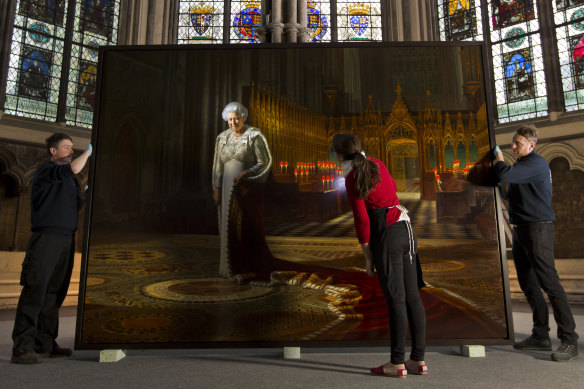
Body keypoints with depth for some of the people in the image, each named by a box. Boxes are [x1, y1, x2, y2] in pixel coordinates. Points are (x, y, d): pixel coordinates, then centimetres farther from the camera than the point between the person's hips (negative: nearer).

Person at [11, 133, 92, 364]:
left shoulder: (68, 178, 24)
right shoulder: (45, 169, 0)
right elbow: (74, 168, -18)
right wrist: (88, 151, -3)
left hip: (66, 240, 8)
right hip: (47, 236, -7)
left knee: (54, 293, 6)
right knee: (35, 290, -10)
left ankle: (45, 344, 10)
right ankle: (22, 348, -9)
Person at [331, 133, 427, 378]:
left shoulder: (352, 178, -9)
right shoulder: (376, 163, 13)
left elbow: (361, 220, -12)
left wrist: (367, 257, -4)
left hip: (386, 234, -8)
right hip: (406, 230, 8)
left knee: (395, 299, -4)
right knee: (412, 296, 7)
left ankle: (397, 363, 5)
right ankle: (418, 359, 14)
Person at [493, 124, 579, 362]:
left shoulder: (537, 163, -11)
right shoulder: (522, 165, 19)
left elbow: (504, 174, -25)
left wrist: (498, 155, -6)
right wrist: (506, 193, 9)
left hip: (537, 227, -10)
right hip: (521, 229, 10)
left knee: (549, 282, -10)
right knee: (528, 284, 11)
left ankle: (569, 341, -3)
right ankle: (540, 336, 19)